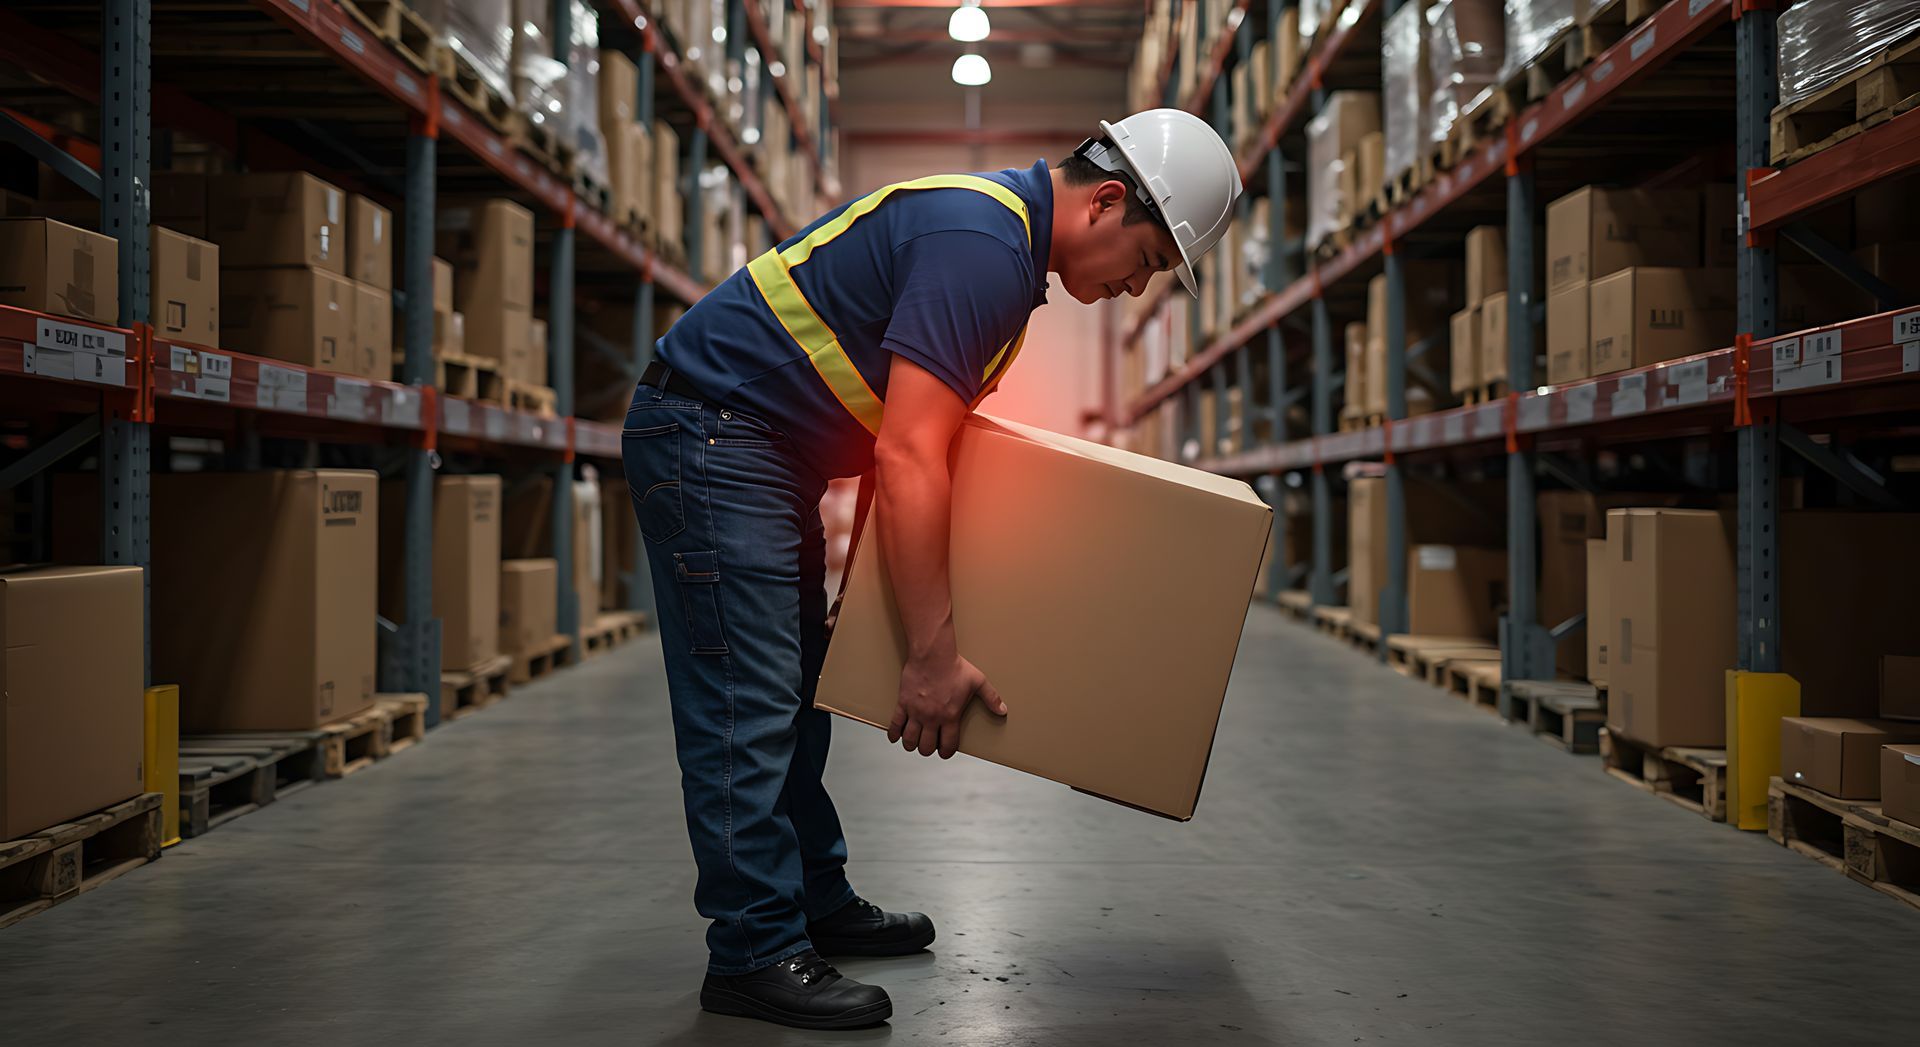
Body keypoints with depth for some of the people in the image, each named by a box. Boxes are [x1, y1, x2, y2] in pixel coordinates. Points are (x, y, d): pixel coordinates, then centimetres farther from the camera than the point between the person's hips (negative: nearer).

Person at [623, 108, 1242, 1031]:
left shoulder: (1003, 226, 11)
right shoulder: (979, 244, -22)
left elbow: (925, 428, 20)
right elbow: (907, 456, -26)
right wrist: (933, 652, -24)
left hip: (766, 451, 11)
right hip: (710, 432, -11)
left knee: (793, 689, 15)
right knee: (746, 702, -8)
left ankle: (817, 903, 25)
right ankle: (755, 954, -1)